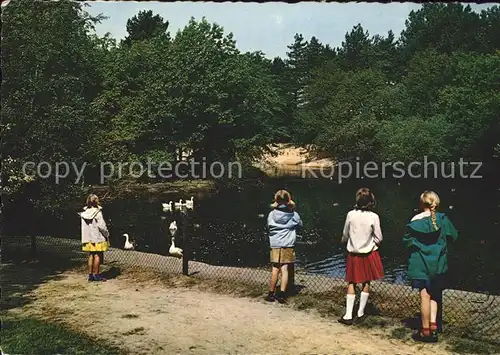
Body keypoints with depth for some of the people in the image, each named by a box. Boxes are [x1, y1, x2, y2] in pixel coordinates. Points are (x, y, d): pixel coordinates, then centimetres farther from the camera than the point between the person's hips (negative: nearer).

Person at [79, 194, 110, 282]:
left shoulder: (84, 213, 5)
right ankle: (96, 274, 3)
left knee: (91, 255, 12)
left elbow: (84, 226, 7)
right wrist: (107, 235, -3)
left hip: (88, 238, 7)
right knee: (98, 256, 1)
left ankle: (90, 274, 15)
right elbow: (102, 226, -16)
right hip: (97, 238, -7)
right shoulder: (97, 212, -14)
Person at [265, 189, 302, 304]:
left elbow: (269, 227, 8)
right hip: (288, 245, -1)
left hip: (275, 245, 1)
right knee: (284, 269, 2)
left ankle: (271, 294, 11)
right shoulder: (294, 215, -3)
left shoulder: (271, 214, -2)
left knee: (275, 270, 6)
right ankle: (282, 294, 0)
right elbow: (300, 224, 13)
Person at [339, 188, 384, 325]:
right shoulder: (374, 217, -13)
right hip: (369, 253, -1)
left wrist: (344, 241, 25)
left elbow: (345, 235, 3)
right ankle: (361, 313, 18)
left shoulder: (351, 214, -10)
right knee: (366, 283, 12)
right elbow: (379, 238, -7)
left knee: (352, 283, 7)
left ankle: (348, 315, 4)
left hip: (353, 253, 1)